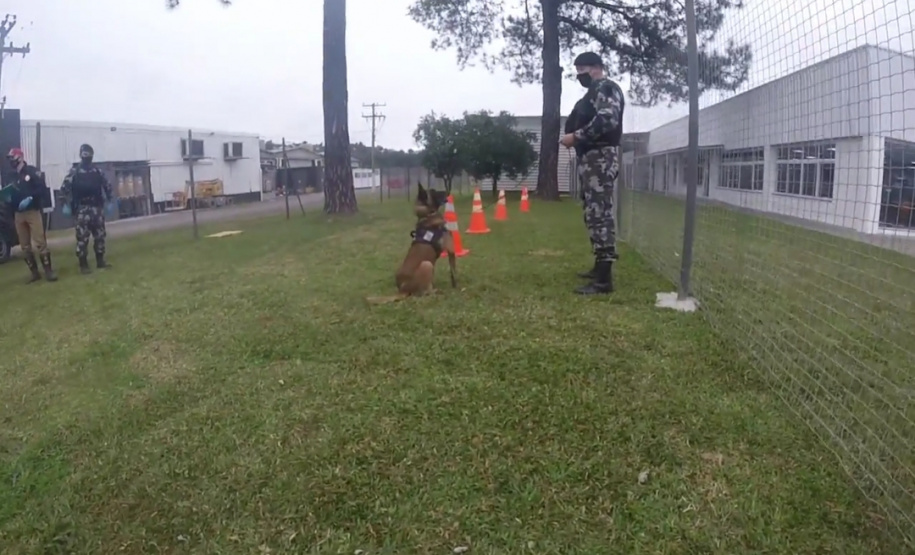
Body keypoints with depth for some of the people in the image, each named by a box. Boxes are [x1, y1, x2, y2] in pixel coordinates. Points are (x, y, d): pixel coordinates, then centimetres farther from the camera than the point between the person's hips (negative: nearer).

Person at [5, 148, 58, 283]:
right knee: (25, 246, 6)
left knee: (40, 242, -11)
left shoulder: (32, 171, -1)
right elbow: (11, 195, 19)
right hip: (18, 215, 6)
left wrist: (30, 198, -21)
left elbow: (42, 188, -11)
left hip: (32, 212, -6)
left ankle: (48, 270, -6)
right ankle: (34, 272, 13)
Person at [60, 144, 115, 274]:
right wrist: (66, 204, -15)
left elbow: (106, 185, 16)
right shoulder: (74, 172, -4)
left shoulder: (97, 171, 9)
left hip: (97, 207, 4)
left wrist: (109, 201, 11)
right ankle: (83, 265, -1)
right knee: (82, 237, -6)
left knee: (100, 235, 8)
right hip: (82, 209, -4)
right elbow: (65, 187, -8)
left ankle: (100, 261, 19)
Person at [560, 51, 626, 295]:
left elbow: (607, 120, -23)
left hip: (600, 158, -11)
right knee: (595, 214, 14)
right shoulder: (594, 92, 25)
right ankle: (600, 267, 24)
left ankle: (604, 279, -18)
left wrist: (576, 137, -18)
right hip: (591, 159, 11)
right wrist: (576, 139, 6)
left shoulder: (606, 88, -7)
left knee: (599, 215, -15)